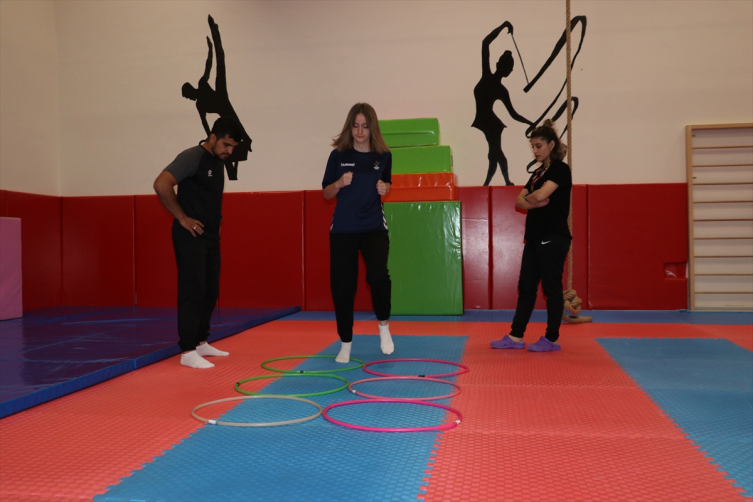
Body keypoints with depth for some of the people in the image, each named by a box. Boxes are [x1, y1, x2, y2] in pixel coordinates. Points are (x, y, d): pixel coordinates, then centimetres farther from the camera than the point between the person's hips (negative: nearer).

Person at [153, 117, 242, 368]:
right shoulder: (192, 157, -13)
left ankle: (201, 342, 24)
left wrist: (216, 220, 12)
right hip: (191, 237, -9)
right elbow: (161, 184, -23)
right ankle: (188, 351, -3)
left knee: (210, 291, 12)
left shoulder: (218, 162, 13)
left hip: (211, 237, 9)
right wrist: (182, 218, -18)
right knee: (192, 291, -8)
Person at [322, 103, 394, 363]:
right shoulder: (338, 155, -1)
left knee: (378, 275, -22)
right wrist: (340, 183, -16)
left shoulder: (383, 156, 1)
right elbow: (327, 193, 4)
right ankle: (345, 343, 20)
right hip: (343, 229, 0)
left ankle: (384, 325, 6)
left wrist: (384, 188, -5)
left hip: (374, 227, 0)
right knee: (342, 286, 2)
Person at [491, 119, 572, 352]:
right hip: (535, 237, 8)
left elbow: (540, 195, -22)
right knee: (526, 287, 8)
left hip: (553, 238, -8)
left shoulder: (560, 169, -8)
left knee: (551, 287, -1)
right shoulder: (538, 173, 16)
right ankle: (516, 337, 13)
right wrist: (536, 202, -11)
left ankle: (552, 339, 10)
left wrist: (528, 198, -1)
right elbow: (519, 201, 9)